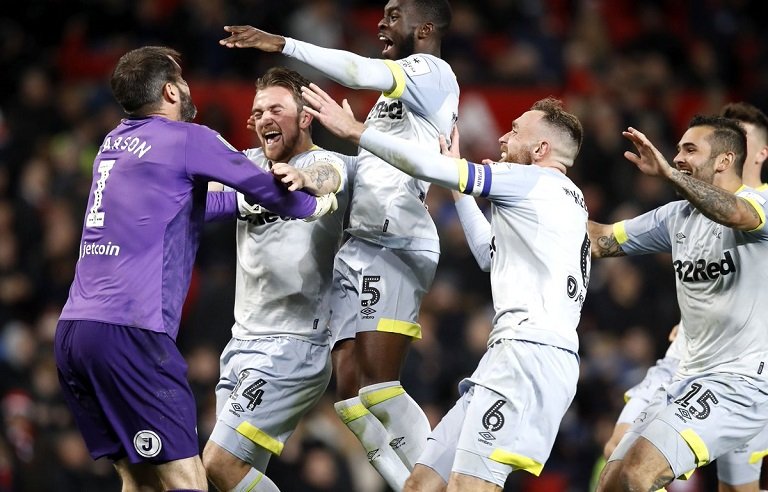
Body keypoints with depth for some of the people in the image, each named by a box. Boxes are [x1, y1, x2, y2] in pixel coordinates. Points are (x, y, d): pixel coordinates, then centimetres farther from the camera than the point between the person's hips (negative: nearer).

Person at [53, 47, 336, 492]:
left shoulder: (115, 143, 20)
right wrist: (314, 205, 27)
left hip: (72, 331, 8)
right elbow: (263, 188, 7)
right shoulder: (188, 139, -2)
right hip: (129, 332, -8)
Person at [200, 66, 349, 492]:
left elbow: (327, 177, -32)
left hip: (293, 347, -8)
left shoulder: (326, 164, -9)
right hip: (244, 344, 8)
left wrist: (303, 179, -55)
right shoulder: (249, 165, 13)